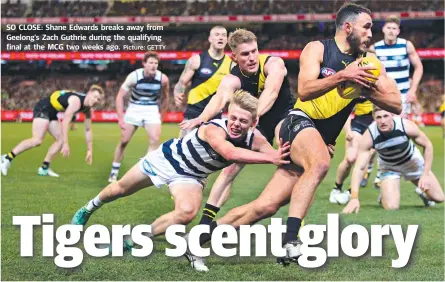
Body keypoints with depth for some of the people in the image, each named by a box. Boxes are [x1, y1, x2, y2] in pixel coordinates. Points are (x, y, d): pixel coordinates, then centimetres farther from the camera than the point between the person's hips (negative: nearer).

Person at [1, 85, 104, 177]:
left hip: (52, 112, 10)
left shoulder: (88, 109, 1)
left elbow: (88, 130, 13)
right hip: (43, 108, -10)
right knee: (37, 140, -21)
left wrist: (89, 150, 11)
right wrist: (65, 144, -35)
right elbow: (65, 122, -33)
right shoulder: (76, 101, -27)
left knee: (61, 140, 4)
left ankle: (44, 168, 9)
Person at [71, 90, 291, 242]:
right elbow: (230, 153, -60)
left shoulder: (254, 140, -24)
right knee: (120, 189, 19)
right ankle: (88, 209, 53)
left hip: (190, 176, 3)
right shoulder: (213, 129, -41)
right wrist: (270, 158, -68)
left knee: (187, 213, -26)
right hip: (167, 158, -3)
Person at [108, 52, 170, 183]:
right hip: (134, 109, -1)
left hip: (152, 110, 1)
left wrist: (161, 115, 6)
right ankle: (114, 172, 18)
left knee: (155, 140, -17)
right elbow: (120, 96, -10)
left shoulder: (163, 79, -15)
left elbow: (165, 98, 4)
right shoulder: (134, 76, -19)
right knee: (123, 141, 2)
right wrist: (120, 118, -13)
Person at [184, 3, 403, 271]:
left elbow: (397, 105, 5)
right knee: (320, 164, -39)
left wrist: (369, 90, -12)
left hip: (323, 143, 5)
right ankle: (290, 241, -41)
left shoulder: (368, 62, 10)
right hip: (300, 123, -5)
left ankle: (198, 241, 7)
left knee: (266, 207, -4)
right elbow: (305, 90, -18)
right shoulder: (317, 49, -2)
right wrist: (342, 75, -27)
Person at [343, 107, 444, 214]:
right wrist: (354, 198, -45)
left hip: (413, 161, 1)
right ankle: (384, 194, 16)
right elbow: (359, 168, -34)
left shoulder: (407, 126, -32)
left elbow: (427, 145, -15)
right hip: (389, 168, -1)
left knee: (439, 198, 5)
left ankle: (422, 191, 40)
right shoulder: (369, 136, -34)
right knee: (391, 207, -20)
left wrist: (426, 175, -21)